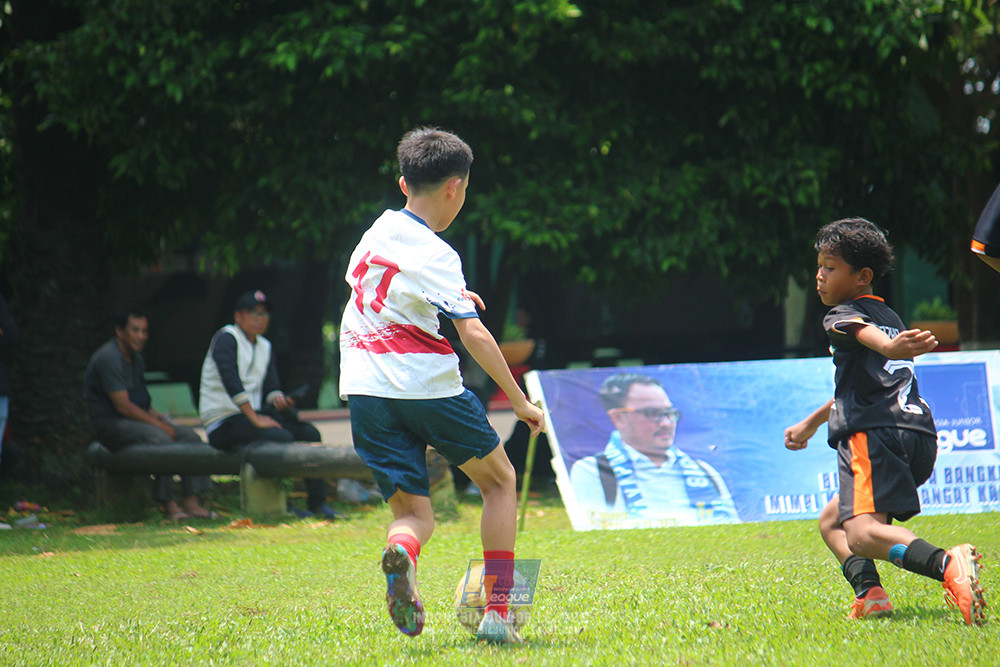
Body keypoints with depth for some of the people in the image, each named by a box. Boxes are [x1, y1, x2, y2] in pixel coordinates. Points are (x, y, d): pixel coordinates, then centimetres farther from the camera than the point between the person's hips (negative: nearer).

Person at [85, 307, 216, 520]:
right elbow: (123, 406, -20)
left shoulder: (136, 358, 17)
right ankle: (168, 505, -31)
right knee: (159, 438, -34)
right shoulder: (109, 357, -15)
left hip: (136, 420, 10)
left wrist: (156, 414, 3)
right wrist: (159, 424, -18)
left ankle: (191, 502, -13)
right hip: (111, 425, -9)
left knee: (190, 436, -7)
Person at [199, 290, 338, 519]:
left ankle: (317, 502, -10)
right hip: (223, 421, -8)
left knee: (309, 433, -10)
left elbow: (271, 386, 12)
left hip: (253, 413, 8)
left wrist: (278, 399, -14)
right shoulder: (226, 338, -7)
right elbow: (231, 382, -21)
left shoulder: (265, 346, 19)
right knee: (281, 437, -29)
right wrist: (256, 419, -26)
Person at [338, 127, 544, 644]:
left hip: (365, 391, 5)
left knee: (414, 514, 8)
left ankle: (402, 550, -31)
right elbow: (474, 335, -20)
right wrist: (520, 402, -12)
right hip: (428, 386, -5)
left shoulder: (380, 228, 9)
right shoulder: (436, 256, -12)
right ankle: (497, 612, 7)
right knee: (500, 481, 17)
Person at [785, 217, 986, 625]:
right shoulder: (890, 317, 32)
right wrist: (811, 424, 58)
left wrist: (890, 347, -44)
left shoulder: (842, 315, 6)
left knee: (862, 532, -24)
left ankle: (947, 566, -49)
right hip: (920, 437, 9)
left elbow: (866, 333, -21)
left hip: (876, 434, -9)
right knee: (831, 521, 22)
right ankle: (869, 593, -6)